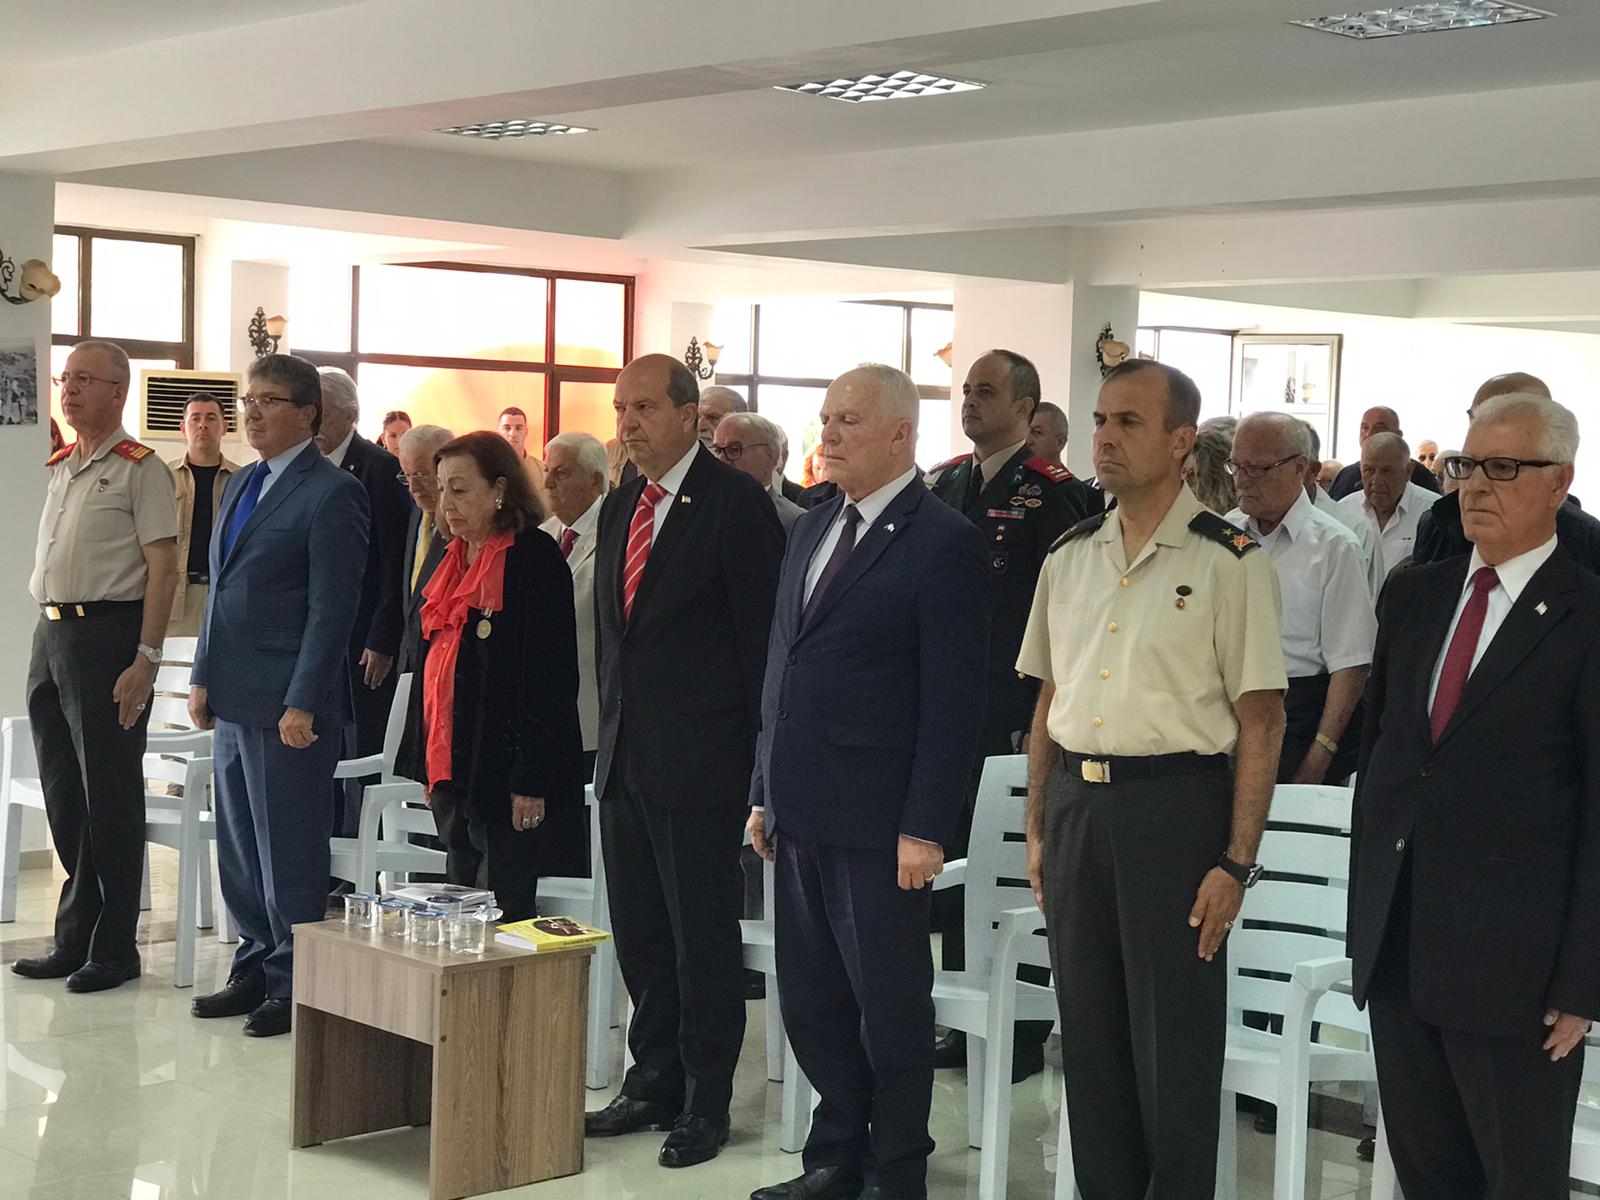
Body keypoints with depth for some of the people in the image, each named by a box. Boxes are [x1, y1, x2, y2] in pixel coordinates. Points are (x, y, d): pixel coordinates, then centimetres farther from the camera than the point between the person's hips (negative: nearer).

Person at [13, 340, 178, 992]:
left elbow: (163, 568, -12)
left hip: (107, 633, -8)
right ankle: (73, 940, 22)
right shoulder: (59, 467, 16)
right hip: (50, 633, 8)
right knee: (62, 792, 12)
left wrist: (146, 659, -18)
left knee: (110, 794, -2)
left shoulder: (140, 469, -7)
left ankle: (114, 948, 7)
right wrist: (50, 635, 13)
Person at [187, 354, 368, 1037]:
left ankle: (294, 986, 11)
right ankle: (255, 970, 26)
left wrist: (302, 703, -18)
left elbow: (332, 607, -15)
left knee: (288, 853, 0)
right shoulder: (240, 487, 16)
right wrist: (203, 677, 14)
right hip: (234, 699, 9)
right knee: (238, 847, 15)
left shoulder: (332, 493, -11)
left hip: (288, 704, -9)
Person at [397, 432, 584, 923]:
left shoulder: (535, 559, -12)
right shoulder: (452, 560, 14)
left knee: (502, 913, -5)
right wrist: (427, 763, 17)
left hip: (503, 772, -8)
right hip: (451, 768, 9)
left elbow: (551, 679, -15)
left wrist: (531, 780, -18)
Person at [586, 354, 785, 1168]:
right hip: (625, 757, 8)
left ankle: (705, 1101, 12)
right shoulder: (619, 508, 13)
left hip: (698, 762, -7)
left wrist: (747, 747, -10)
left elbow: (759, 633, -11)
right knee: (638, 934, 15)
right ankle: (653, 1082, 27)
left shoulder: (734, 503, -10)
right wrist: (612, 730, 13)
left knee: (702, 936, 2)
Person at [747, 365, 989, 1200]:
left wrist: (926, 828, -16)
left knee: (889, 1005, 4)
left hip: (877, 820, -7)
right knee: (809, 1000, 14)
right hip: (802, 812, 7)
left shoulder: (943, 542, -10)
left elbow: (953, 699, -13)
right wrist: (766, 791, 14)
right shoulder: (811, 530, 13)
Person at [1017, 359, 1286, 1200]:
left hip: (1176, 803, -5)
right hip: (1076, 802, 5)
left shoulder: (1230, 563, -7)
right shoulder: (1069, 557, 10)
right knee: (1088, 1030, 14)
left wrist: (1236, 863, -12)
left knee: (1174, 1037, 2)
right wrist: (1038, 830, 13)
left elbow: (1261, 721, -8)